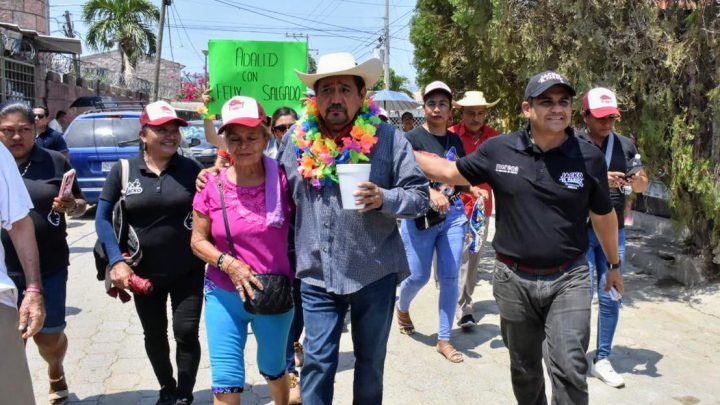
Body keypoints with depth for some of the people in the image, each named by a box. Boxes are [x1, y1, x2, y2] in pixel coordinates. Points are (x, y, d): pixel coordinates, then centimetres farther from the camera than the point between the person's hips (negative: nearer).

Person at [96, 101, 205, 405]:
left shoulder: (191, 169, -5)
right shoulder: (123, 170, -4)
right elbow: (102, 218, -3)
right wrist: (116, 261, -11)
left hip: (187, 271, -1)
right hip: (144, 272, 2)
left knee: (186, 332, -1)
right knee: (154, 334, 16)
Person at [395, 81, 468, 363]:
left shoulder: (455, 140, 10)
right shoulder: (412, 138, -7)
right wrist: (431, 193, -35)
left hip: (454, 214, 4)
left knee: (449, 277, 3)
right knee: (419, 276, 4)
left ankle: (444, 340, 15)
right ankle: (401, 307, 40)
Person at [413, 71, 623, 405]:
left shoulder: (589, 158, -5)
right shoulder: (498, 150, -5)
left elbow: (604, 216, 7)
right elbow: (452, 173, 8)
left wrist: (614, 264, 18)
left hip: (568, 279, -1)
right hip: (513, 280, 2)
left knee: (569, 369, -9)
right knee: (524, 369, 18)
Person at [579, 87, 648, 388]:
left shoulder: (626, 145, 7)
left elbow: (639, 186, 13)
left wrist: (640, 185, -10)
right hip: (580, 231, -4)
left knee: (611, 298, 6)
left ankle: (602, 360, 18)